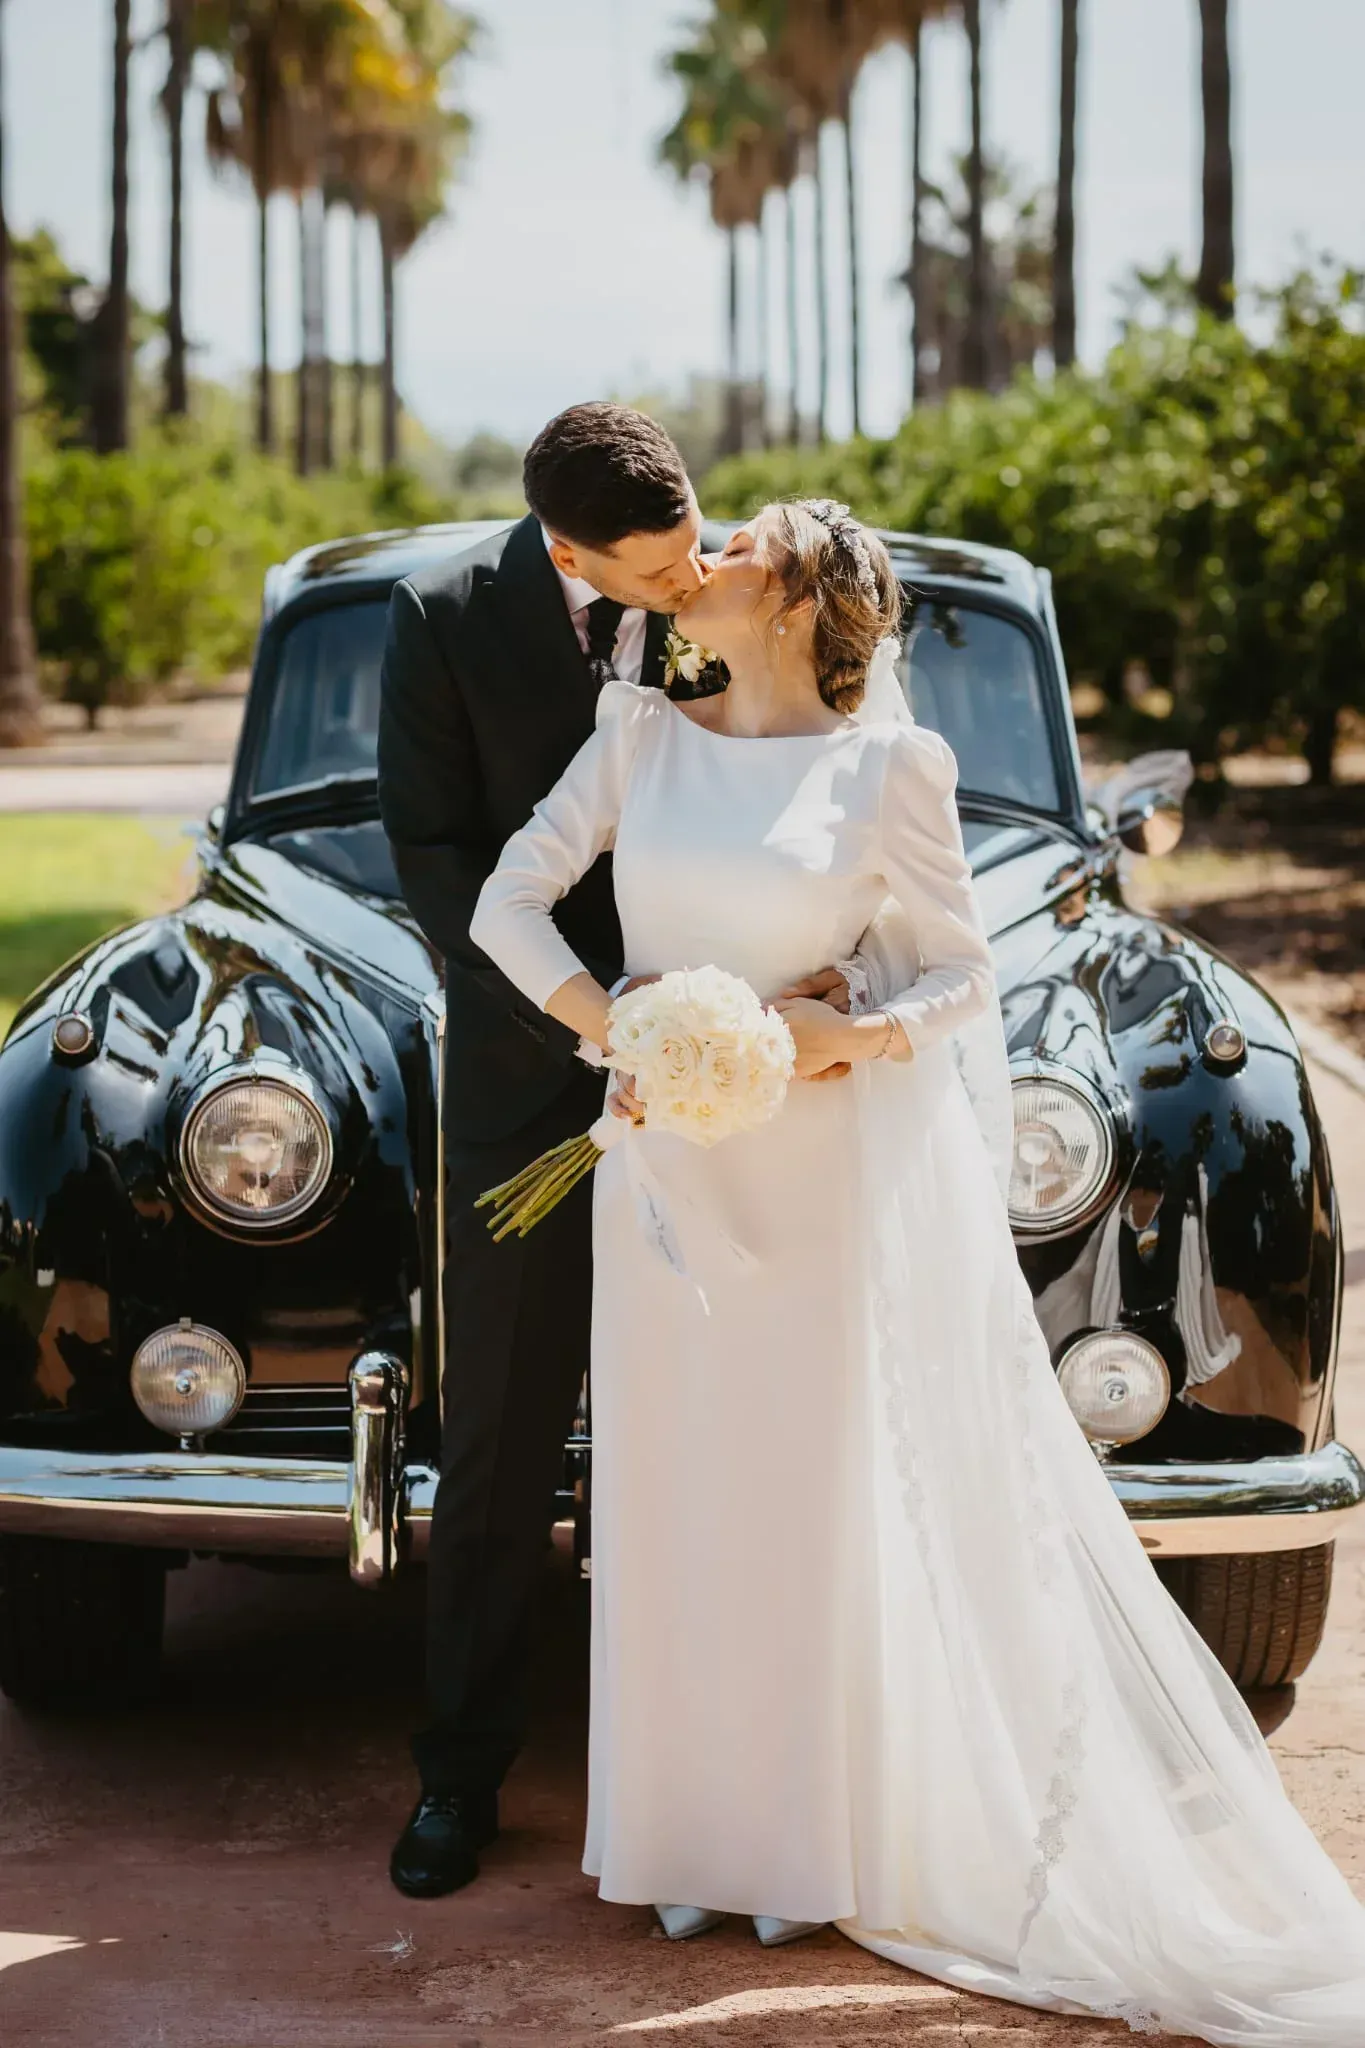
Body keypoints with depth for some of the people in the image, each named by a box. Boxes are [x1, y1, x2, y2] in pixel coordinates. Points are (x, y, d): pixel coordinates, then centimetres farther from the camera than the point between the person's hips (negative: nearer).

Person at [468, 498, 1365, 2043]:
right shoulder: (639, 734, 3)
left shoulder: (888, 768, -7)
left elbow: (966, 977, -1)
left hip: (841, 1173, -3)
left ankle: (825, 1836, 16)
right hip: (673, 1172, 3)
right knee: (685, 1500, 8)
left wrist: (856, 1036, -20)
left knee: (834, 1500, 4)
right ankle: (703, 1827, 19)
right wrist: (606, 1026, -14)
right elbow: (509, 901, 0)